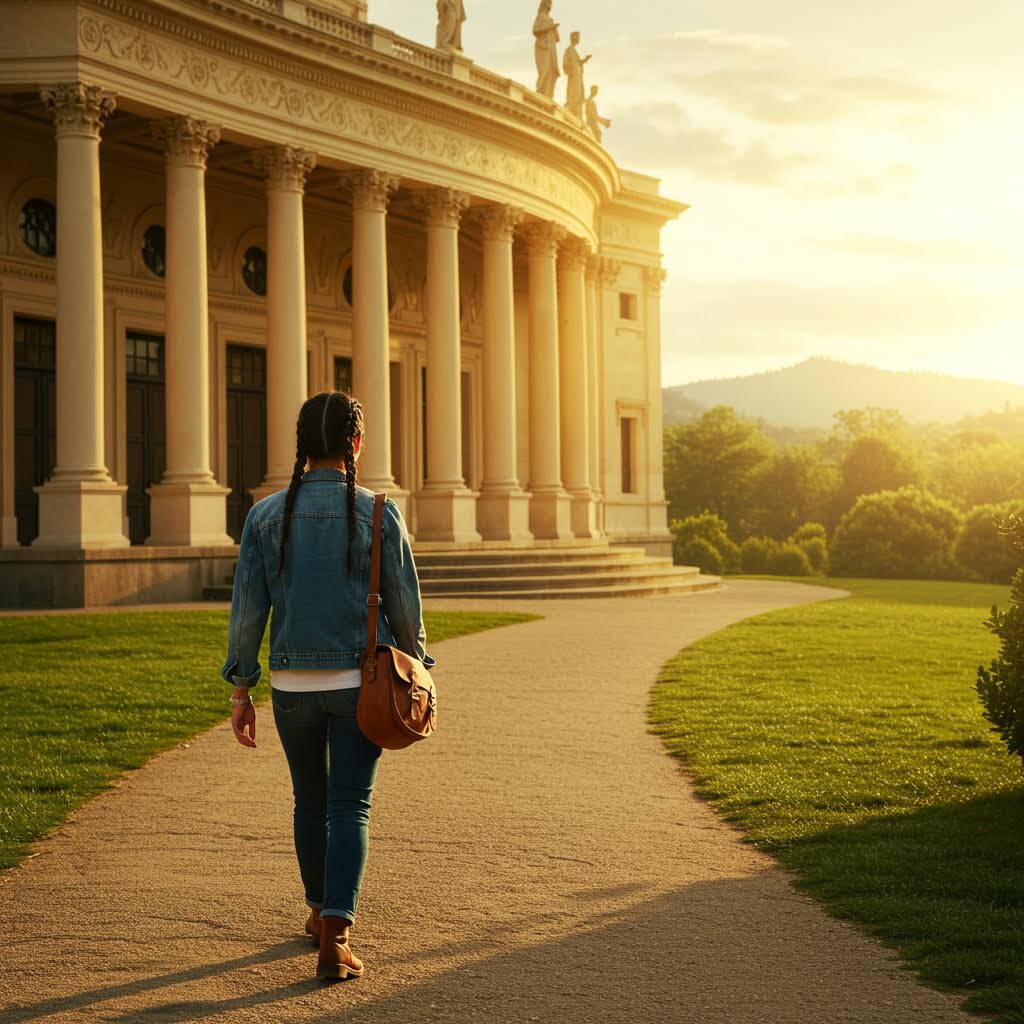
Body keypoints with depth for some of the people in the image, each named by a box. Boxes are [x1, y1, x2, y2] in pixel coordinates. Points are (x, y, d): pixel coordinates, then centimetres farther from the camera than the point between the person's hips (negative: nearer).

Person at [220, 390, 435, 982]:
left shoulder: (266, 516, -2)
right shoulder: (379, 515, -6)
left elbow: (248, 609, -2)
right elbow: (405, 606, -1)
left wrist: (241, 691, 5)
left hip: (293, 683, 2)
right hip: (359, 682, -2)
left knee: (311, 800, 20)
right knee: (350, 809, -1)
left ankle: (320, 912, 37)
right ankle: (335, 938, -14)